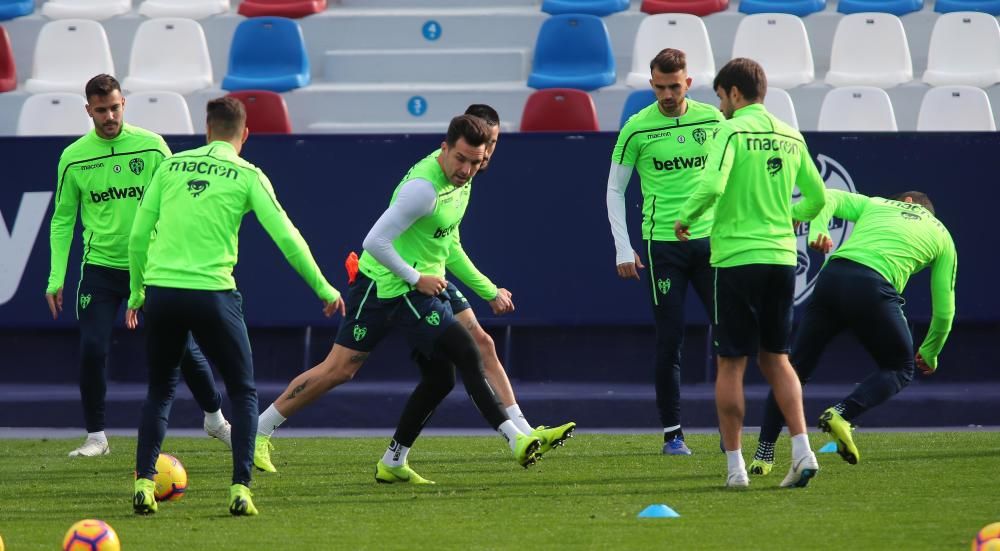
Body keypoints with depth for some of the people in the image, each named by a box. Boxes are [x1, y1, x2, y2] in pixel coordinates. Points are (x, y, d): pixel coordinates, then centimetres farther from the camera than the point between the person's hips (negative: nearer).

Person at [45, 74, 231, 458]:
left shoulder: (151, 146, -5)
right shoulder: (73, 158, -2)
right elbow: (62, 220, 5)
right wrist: (56, 278, 0)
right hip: (100, 268, 0)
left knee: (182, 346, 3)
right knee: (92, 350, -9)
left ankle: (215, 418, 24)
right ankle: (96, 437, 5)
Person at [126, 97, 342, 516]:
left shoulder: (171, 167, 10)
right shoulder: (247, 176, 1)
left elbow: (137, 237, 11)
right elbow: (287, 238, -3)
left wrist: (137, 293, 23)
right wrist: (323, 288, 8)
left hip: (160, 290, 3)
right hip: (212, 291, -3)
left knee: (159, 391, 19)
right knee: (243, 393, 12)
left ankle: (143, 484, 7)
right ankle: (240, 489, 0)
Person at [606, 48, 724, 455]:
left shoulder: (712, 120, 4)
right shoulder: (637, 129, -2)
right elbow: (614, 190, 4)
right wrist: (623, 250, -1)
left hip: (710, 238, 2)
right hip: (663, 242, -2)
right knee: (669, 341, -2)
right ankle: (672, 433, 5)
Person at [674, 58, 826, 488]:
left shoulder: (731, 131, -8)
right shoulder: (790, 137, 10)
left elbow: (712, 185, -22)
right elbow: (817, 198, 15)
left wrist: (684, 219, -5)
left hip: (737, 258, -5)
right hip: (782, 255, 5)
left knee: (731, 363, 3)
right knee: (775, 358, 14)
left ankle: (735, 465, 2)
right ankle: (802, 451, 0)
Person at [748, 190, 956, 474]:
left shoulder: (875, 205, 31)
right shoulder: (941, 235, 26)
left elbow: (828, 197, 15)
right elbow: (944, 309, 25)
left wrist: (818, 231, 1)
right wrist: (930, 353, 38)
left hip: (832, 275, 3)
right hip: (874, 288, -3)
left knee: (795, 368, 14)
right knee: (900, 369, 18)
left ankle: (763, 453, 9)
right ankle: (841, 414, -7)